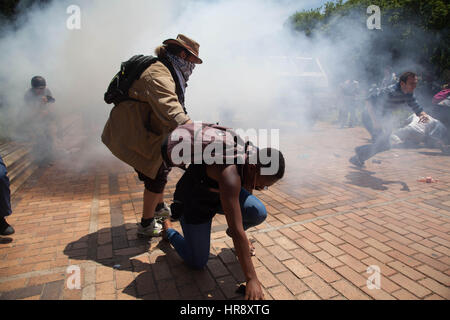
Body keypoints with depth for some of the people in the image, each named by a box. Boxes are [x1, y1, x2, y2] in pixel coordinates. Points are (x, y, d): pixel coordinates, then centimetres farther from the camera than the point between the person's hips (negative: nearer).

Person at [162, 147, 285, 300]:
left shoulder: (254, 157, -15)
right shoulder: (229, 174, -42)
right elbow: (237, 231, -42)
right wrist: (252, 279, -36)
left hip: (220, 192, 6)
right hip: (193, 201, -6)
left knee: (259, 213, -20)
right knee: (197, 263, 0)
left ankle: (231, 231, 15)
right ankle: (169, 229, 26)